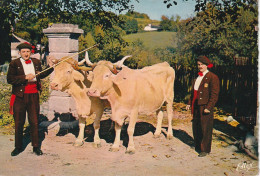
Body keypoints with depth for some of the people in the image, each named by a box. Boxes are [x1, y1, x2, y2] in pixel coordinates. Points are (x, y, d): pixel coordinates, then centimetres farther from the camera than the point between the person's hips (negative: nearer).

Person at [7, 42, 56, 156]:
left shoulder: (36, 62, 10)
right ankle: (18, 147, 21)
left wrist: (50, 67, 13)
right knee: (19, 122, 8)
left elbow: (41, 75, 24)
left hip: (33, 95, 2)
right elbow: (10, 79, -12)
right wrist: (25, 77, -19)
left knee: (34, 122, 7)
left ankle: (36, 147, 18)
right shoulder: (14, 64, -2)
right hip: (20, 96, -2)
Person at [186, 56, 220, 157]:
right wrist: (190, 103, 18)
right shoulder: (198, 77, 15)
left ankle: (205, 150, 13)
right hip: (196, 107, 7)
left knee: (205, 128, 1)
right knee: (196, 127, 14)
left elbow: (214, 95, -13)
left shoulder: (213, 77, -9)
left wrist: (208, 107, -18)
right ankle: (198, 146, 30)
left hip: (205, 107, -7)